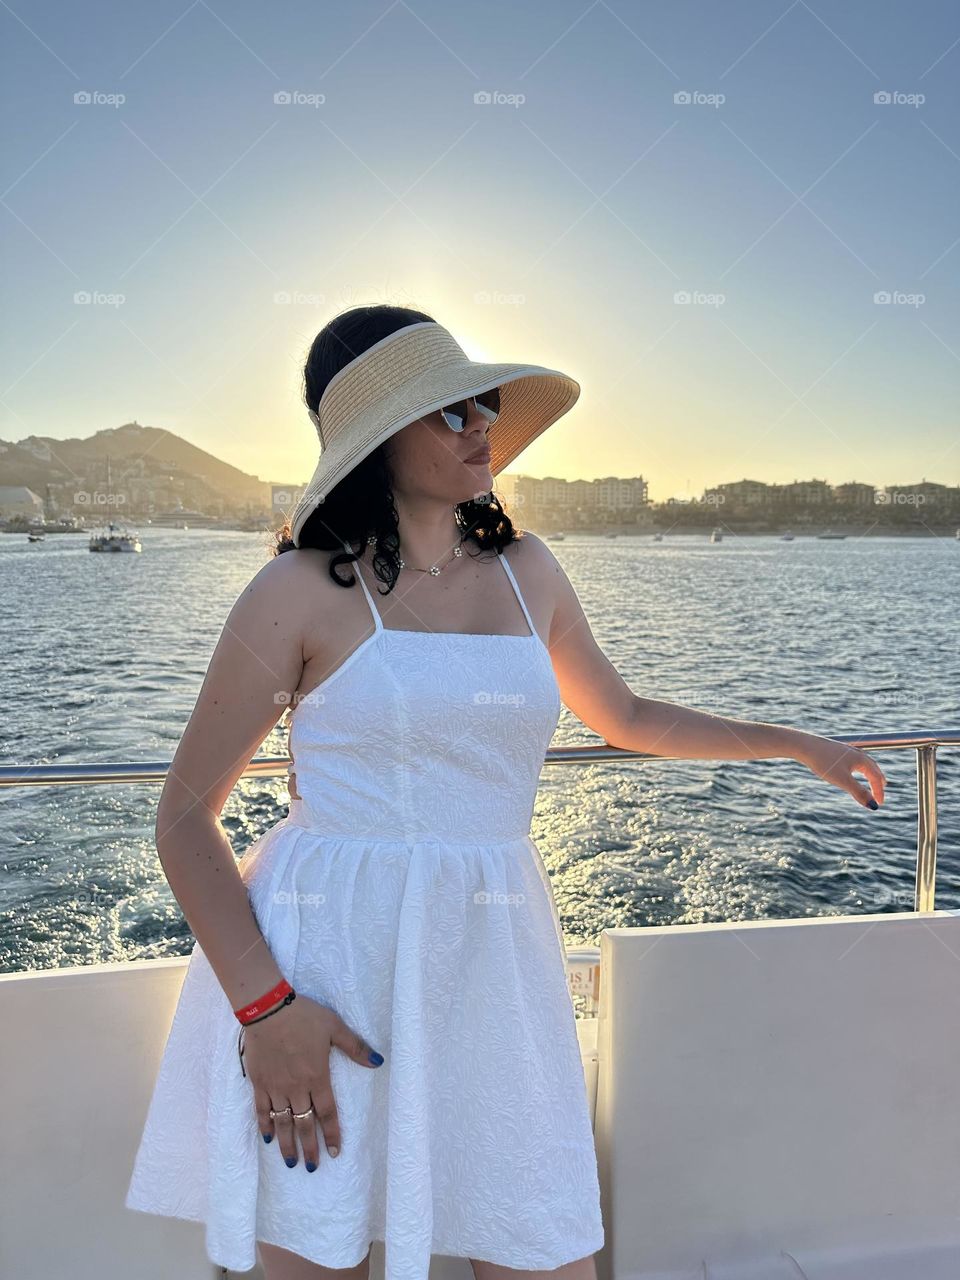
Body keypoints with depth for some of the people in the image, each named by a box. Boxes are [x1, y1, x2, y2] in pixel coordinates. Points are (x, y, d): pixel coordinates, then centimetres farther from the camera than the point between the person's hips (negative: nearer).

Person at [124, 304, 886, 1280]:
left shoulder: (526, 571, 8)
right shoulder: (305, 588, -7)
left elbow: (624, 718, 23)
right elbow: (184, 815, -5)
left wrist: (793, 742, 25)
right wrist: (262, 1005, -15)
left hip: (491, 967, 4)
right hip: (324, 962, -4)